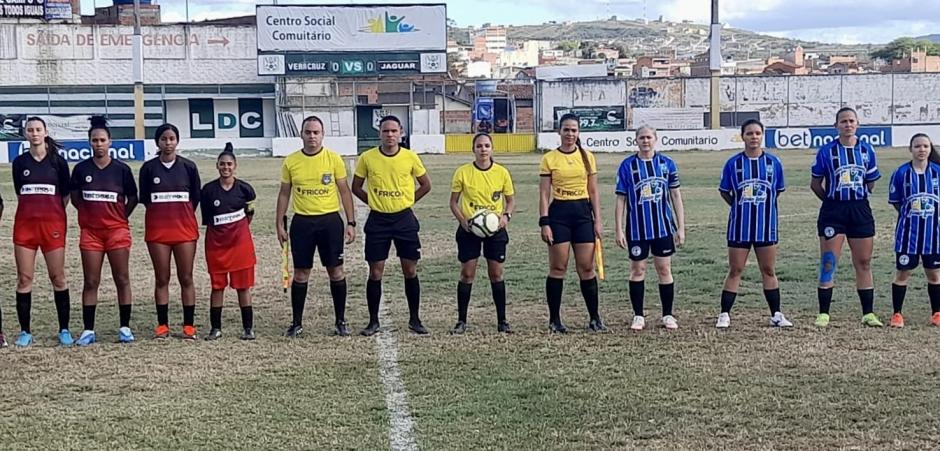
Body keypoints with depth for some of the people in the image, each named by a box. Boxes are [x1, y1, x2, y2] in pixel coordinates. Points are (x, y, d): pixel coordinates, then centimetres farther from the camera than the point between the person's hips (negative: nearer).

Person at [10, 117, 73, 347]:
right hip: (25, 224, 2)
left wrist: (49, 211, 7)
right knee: (24, 278, 1)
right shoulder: (19, 162, 6)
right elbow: (20, 193, 15)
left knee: (58, 277, 1)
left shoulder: (58, 161, 1)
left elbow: (65, 196, 7)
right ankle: (25, 331, 8)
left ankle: (64, 330, 8)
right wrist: (35, 208, 9)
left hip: (53, 224, -2)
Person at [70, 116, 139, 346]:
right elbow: (75, 198, 12)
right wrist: (92, 213, 7)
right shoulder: (81, 169, 0)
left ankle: (124, 327, 11)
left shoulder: (122, 169, -2)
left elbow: (132, 198, 8)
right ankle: (88, 330, 8)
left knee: (122, 280, 3)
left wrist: (119, 217, 4)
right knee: (91, 282, 3)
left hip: (117, 231, -1)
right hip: (90, 232, 1)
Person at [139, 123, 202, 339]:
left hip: (185, 229, 0)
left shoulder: (188, 167, 0)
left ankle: (189, 325, 9)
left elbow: (196, 197, 7)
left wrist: (182, 214, 7)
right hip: (157, 230, 0)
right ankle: (162, 324, 12)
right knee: (161, 279, 5)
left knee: (186, 278, 3)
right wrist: (162, 212, 4)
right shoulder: (149, 168, 0)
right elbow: (144, 198, 6)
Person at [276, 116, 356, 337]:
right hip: (302, 222, 1)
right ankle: (297, 322, 16)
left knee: (336, 271, 3)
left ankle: (340, 321, 15)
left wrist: (351, 222, -3)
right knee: (301, 273, 5)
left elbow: (344, 191, 2)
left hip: (330, 220, -1)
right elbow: (284, 193, 9)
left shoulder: (334, 159, -2)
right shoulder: (291, 161, 2)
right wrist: (279, 223, 4)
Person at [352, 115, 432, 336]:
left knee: (410, 270, 3)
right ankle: (373, 321, 13)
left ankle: (415, 319, 15)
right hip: (377, 220, 0)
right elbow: (356, 187, 9)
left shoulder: (410, 157, -4)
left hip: (405, 219, 0)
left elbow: (426, 185, 9)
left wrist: (406, 201, 3)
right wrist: (375, 202, 2)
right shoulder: (367, 158, -4)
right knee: (375, 272, 2)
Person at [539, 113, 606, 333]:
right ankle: (554, 320, 10)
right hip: (559, 212, -2)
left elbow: (593, 192, 10)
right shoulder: (549, 159, 0)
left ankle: (594, 318, 11)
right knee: (558, 268, 1)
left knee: (586, 267, 3)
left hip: (583, 212, 2)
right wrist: (544, 223, -9)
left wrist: (597, 220, 4)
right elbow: (544, 194, -2)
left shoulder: (587, 157, 8)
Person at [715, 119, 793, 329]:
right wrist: (740, 206, 1)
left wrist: (764, 206, 7)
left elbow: (778, 190, 11)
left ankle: (776, 315, 18)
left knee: (769, 271, 9)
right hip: (739, 226, -1)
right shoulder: (733, 163, -2)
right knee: (735, 271, 3)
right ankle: (724, 315, 9)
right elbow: (724, 191, 7)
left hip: (766, 225, 1)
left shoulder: (773, 162, 1)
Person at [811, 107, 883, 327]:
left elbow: (871, 183, 14)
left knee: (864, 263, 7)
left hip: (860, 210, 3)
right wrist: (832, 199, 3)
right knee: (828, 263, -2)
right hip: (833, 212, -3)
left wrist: (856, 197, 10)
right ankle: (823, 313, 4)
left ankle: (868, 313, 14)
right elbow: (815, 184, 4)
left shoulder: (866, 150, 5)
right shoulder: (826, 151, -2)